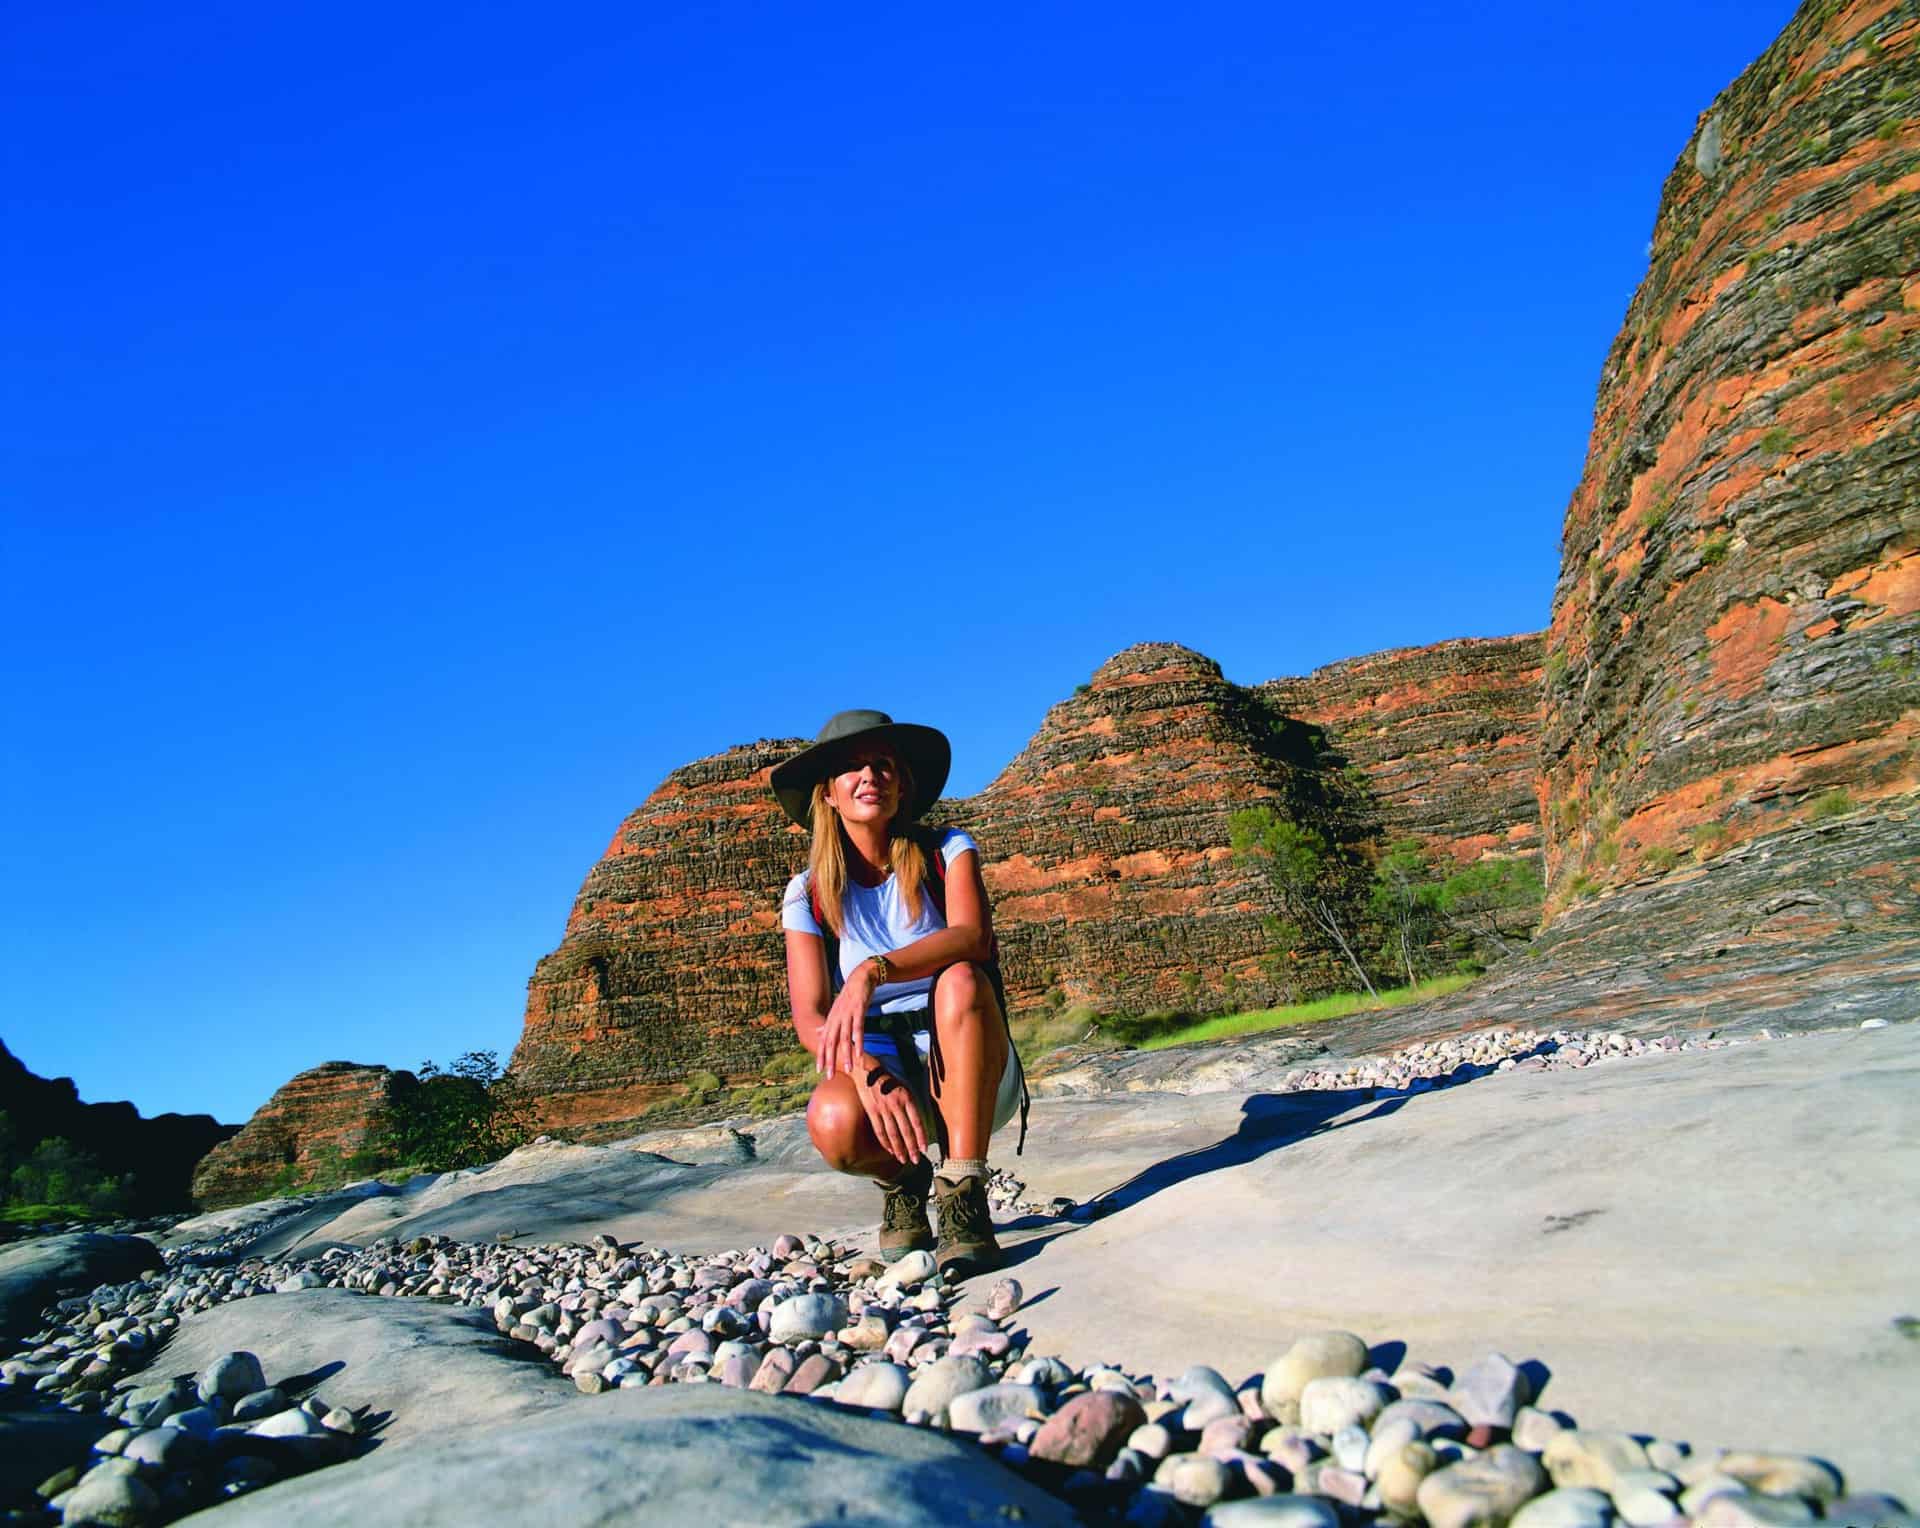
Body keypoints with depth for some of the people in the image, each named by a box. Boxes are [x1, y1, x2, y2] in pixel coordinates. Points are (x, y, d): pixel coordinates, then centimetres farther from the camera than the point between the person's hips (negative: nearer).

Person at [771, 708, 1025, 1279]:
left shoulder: (946, 852, -3)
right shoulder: (809, 893, 1)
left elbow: (971, 936, -24)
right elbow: (810, 1017, -10)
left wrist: (873, 971, -40)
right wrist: (868, 1074, -30)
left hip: (971, 1071, 0)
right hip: (877, 1064, 1)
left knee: (960, 978, -34)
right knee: (833, 1122, -35)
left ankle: (963, 1194, -29)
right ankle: (904, 1178, 1)